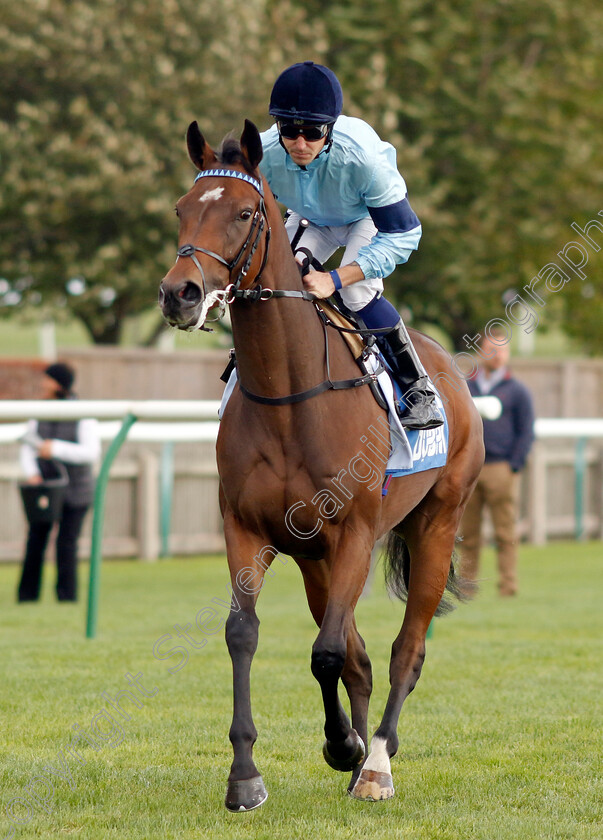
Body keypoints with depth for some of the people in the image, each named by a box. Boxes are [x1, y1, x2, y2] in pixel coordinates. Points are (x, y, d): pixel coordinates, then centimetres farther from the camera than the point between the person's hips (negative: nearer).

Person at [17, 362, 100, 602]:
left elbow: (92, 451, -20)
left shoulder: (83, 416, -12)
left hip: (74, 491, -4)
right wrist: (31, 473, -14)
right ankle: (27, 598, 4)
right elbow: (27, 448, 5)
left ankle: (66, 598, 5)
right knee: (35, 541, -2)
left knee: (66, 544, -6)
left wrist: (57, 449, -29)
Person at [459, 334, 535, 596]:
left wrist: (513, 466, -6)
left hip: (501, 469, -2)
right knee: (468, 533, 3)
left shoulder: (516, 391, 8)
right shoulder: (464, 388, 14)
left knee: (505, 532, -4)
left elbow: (526, 432, 4)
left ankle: (508, 585, -2)